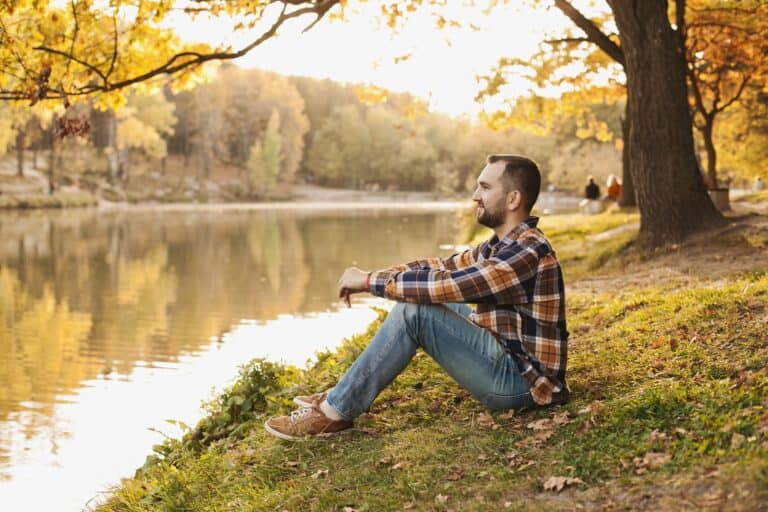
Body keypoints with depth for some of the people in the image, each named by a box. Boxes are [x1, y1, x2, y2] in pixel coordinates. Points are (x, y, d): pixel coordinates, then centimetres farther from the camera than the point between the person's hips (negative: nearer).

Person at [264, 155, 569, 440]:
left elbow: (444, 285, -26)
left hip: (519, 381, -10)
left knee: (413, 310, -20)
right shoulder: (503, 244, 10)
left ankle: (337, 411, -11)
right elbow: (441, 267, 11)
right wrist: (373, 278, -2)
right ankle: (347, 395, 10)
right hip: (505, 360, 10)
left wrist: (370, 281, -16)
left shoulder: (527, 252, -21)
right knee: (423, 298, 10)